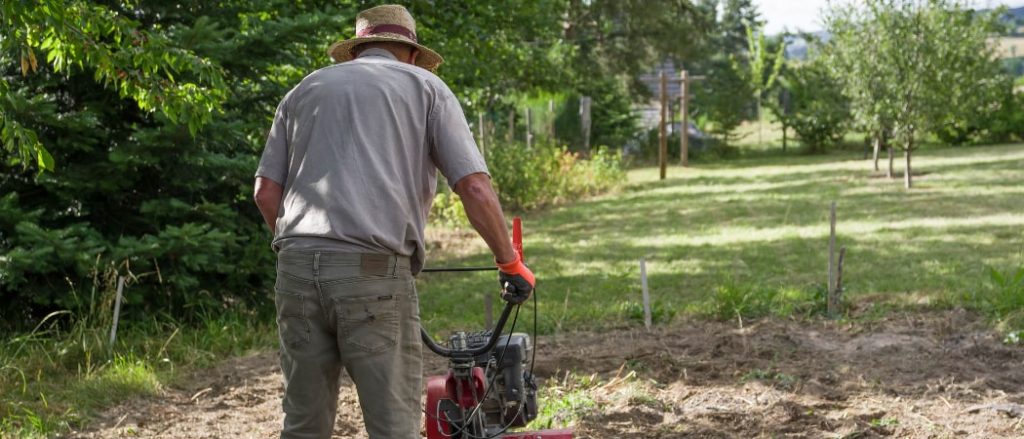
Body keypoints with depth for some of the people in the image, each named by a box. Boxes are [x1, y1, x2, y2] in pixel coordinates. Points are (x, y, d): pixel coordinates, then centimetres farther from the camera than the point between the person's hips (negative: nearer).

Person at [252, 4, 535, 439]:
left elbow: (266, 193, 16)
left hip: (298, 269, 4)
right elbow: (475, 188, 2)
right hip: (375, 273, -4)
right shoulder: (424, 85, 13)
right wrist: (510, 263, 13)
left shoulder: (306, 88, 22)